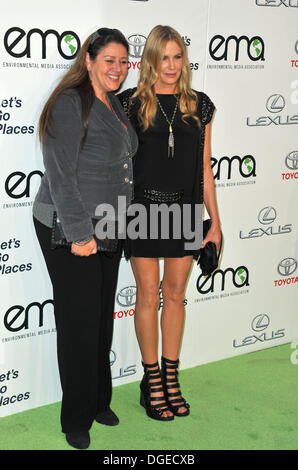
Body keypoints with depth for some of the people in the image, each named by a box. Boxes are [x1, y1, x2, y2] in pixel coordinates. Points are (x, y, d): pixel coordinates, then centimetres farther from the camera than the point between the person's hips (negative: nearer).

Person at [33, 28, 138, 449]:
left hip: (108, 230, 8)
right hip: (69, 229, -8)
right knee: (79, 321, -1)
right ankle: (77, 420, 15)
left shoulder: (115, 105, 13)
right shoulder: (71, 103, -13)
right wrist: (79, 233, -20)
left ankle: (99, 402, 30)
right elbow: (59, 173, -19)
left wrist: (121, 222, 17)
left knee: (103, 317, 14)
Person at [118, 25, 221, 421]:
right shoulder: (131, 103, -1)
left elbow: (205, 169, 8)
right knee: (148, 294, 4)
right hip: (143, 207, -2)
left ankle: (171, 377, 23)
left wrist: (215, 222, 6)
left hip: (185, 210, 3)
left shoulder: (199, 105, 7)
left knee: (175, 293, 10)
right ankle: (152, 380, 18)